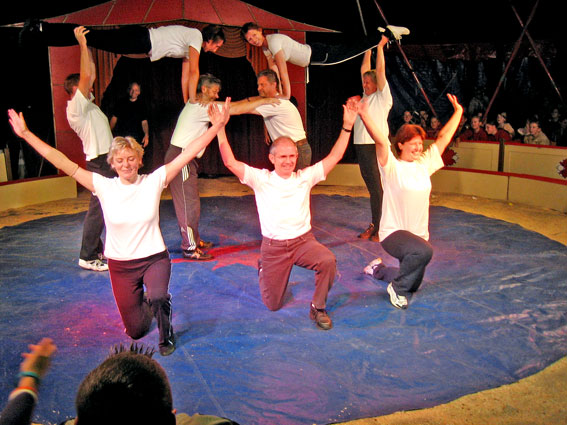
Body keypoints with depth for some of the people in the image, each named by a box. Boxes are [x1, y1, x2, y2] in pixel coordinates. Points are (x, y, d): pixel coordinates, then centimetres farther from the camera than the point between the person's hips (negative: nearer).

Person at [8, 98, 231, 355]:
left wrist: (216, 126, -23)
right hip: (120, 265, 2)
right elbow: (62, 163, -10)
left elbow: (189, 152, -16)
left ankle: (166, 336, 2)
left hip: (154, 258, -2)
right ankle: (145, 303, 49)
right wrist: (26, 134, -13)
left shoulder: (153, 181, -11)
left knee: (157, 298, -33)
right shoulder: (104, 187, -9)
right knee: (136, 331, 12)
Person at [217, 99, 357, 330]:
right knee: (273, 304, 6)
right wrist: (221, 129, -20)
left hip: (303, 241, 1)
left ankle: (318, 308, -8)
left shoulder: (305, 177, 1)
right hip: (273, 247, -1)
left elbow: (334, 157, -1)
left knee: (328, 260, -33)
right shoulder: (261, 179, -5)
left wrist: (347, 126, -8)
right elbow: (230, 163, -13)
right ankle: (263, 270, 41)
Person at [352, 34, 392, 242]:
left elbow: (380, 71, -8)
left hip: (375, 147, -8)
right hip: (361, 146, 8)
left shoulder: (382, 97, -2)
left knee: (379, 189, -7)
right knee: (372, 189, 12)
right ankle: (374, 226, 18)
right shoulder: (366, 96, 17)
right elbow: (364, 69, 20)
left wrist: (380, 47, -4)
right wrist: (368, 48, 20)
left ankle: (380, 228, -4)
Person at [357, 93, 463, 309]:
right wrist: (364, 115, -39)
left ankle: (377, 269, 45)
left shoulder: (424, 164, 6)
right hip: (393, 233, -7)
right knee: (424, 251, -38)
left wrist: (458, 112, 17)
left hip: (419, 234, 7)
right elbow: (381, 141, -26)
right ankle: (397, 288, -12)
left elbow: (444, 138, 13)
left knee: (413, 285, 18)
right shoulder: (392, 167, -11)